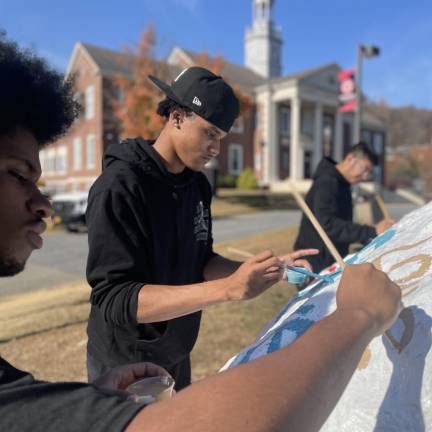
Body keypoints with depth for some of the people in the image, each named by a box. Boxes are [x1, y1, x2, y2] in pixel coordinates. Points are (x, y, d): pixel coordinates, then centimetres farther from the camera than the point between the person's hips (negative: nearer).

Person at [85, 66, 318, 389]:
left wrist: (265, 269, -14)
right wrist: (229, 288, -38)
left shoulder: (199, 184, -2)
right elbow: (115, 298, -30)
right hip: (126, 366, -7)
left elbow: (200, 263, 3)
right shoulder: (120, 185, -24)